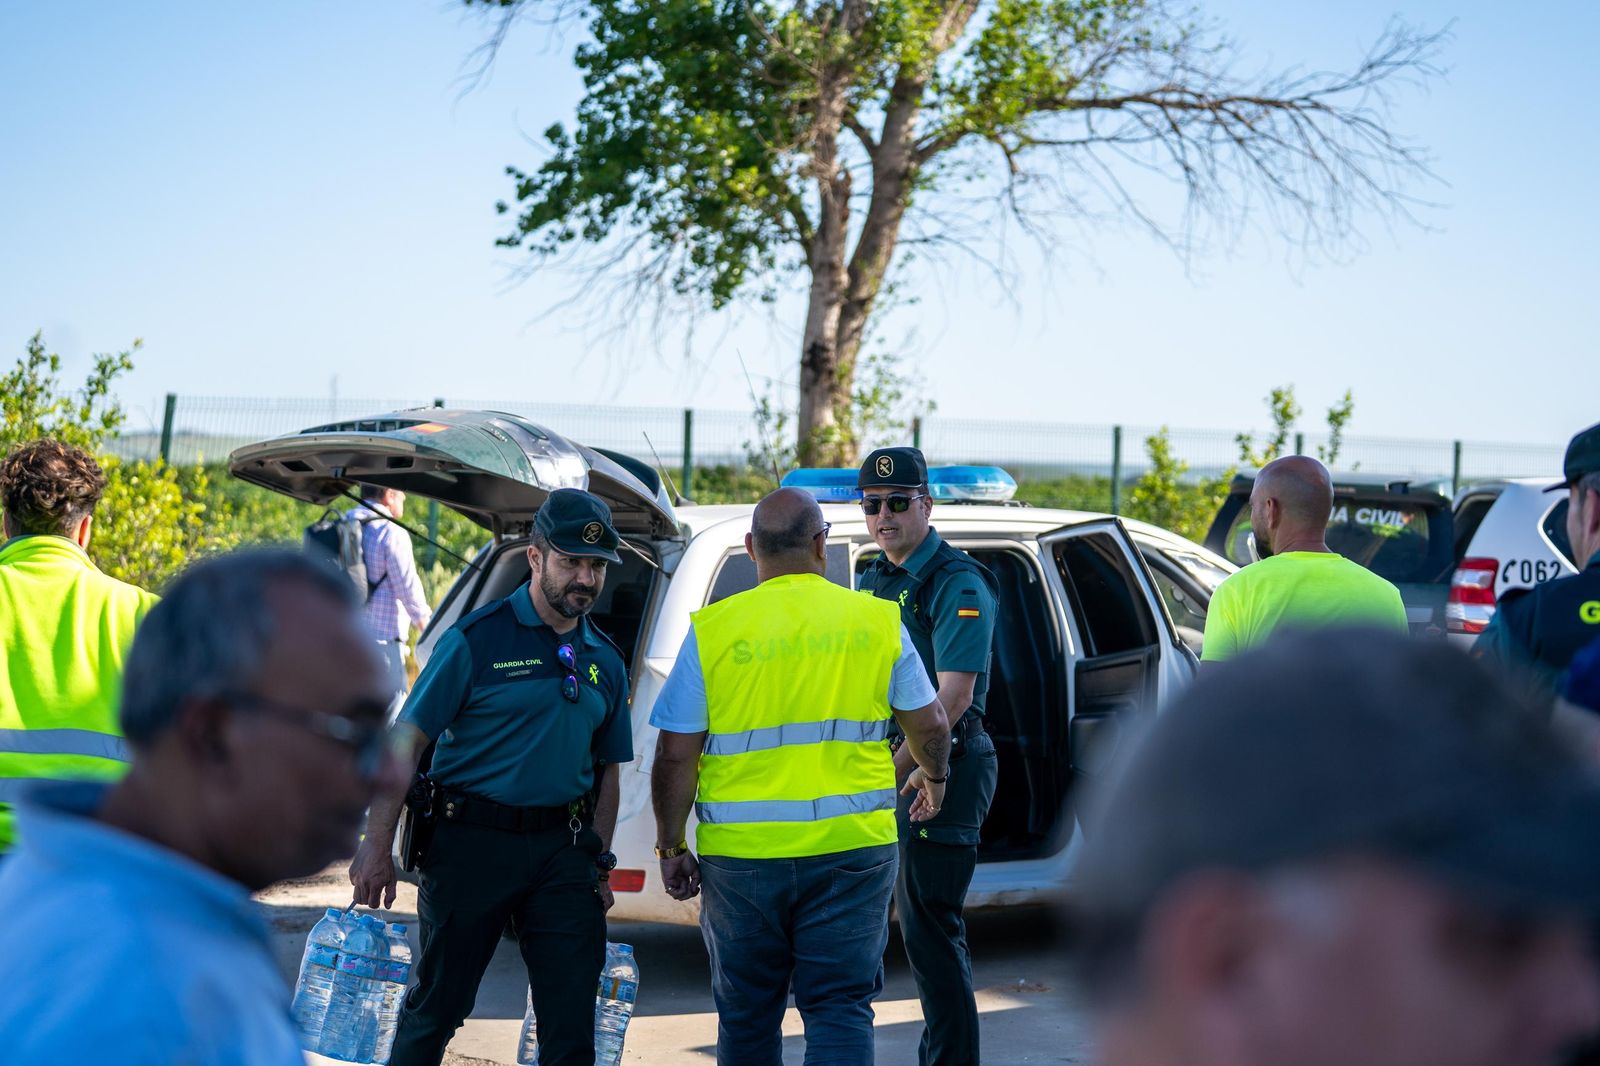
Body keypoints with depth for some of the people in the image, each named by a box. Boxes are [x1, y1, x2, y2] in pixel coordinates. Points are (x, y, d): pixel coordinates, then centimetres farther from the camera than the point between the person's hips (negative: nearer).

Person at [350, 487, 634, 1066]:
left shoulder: (605, 661, 10)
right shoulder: (477, 639, -6)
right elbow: (404, 742, -7)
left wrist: (599, 864, 13)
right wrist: (377, 847, -12)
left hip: (563, 850, 4)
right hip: (472, 842, -4)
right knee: (437, 1005, 7)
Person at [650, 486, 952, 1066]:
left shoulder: (712, 630, -3)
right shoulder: (877, 621, 1)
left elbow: (675, 756, -4)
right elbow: (929, 725, 10)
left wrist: (671, 847, 7)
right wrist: (934, 777, 30)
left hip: (740, 853, 0)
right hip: (852, 846, 0)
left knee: (746, 1016, 15)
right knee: (840, 1008, 3)